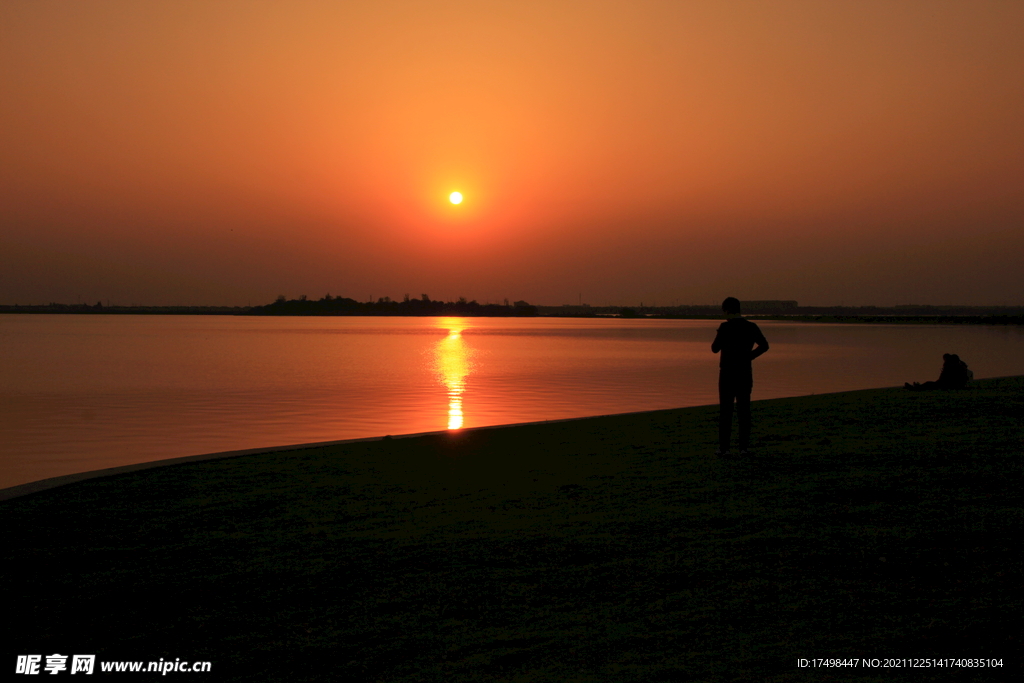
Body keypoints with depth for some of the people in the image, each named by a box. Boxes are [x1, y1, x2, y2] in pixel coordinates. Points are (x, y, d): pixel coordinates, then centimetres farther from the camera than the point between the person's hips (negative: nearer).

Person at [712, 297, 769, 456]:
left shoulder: (725, 327, -12)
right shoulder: (752, 327, 3)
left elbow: (715, 349, -8)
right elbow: (764, 345, 3)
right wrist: (748, 356, 8)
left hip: (728, 373, -4)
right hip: (745, 373, 4)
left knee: (726, 411, 1)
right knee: (744, 410, 7)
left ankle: (724, 447, 0)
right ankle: (744, 447, 6)